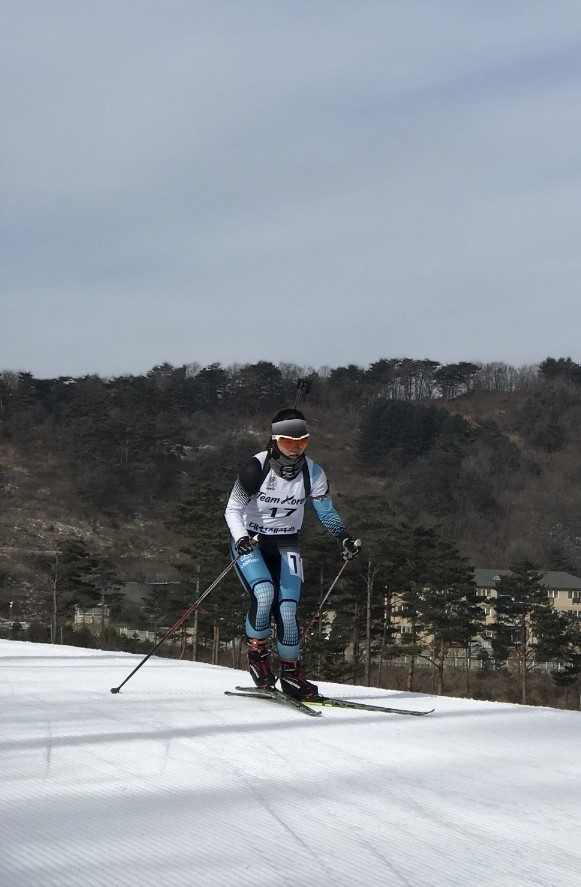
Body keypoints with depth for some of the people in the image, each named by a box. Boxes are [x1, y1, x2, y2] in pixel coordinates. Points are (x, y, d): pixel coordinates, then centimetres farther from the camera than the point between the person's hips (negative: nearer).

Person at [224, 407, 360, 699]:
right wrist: (241, 538, -33)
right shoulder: (257, 468, -19)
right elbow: (232, 509, -16)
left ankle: (291, 673, 7)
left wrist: (344, 538, 0)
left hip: (285, 545, 3)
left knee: (287, 609, -9)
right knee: (264, 593, -27)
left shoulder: (313, 474, -8)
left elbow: (327, 512, 9)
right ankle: (256, 652, -4)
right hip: (250, 541, -3)